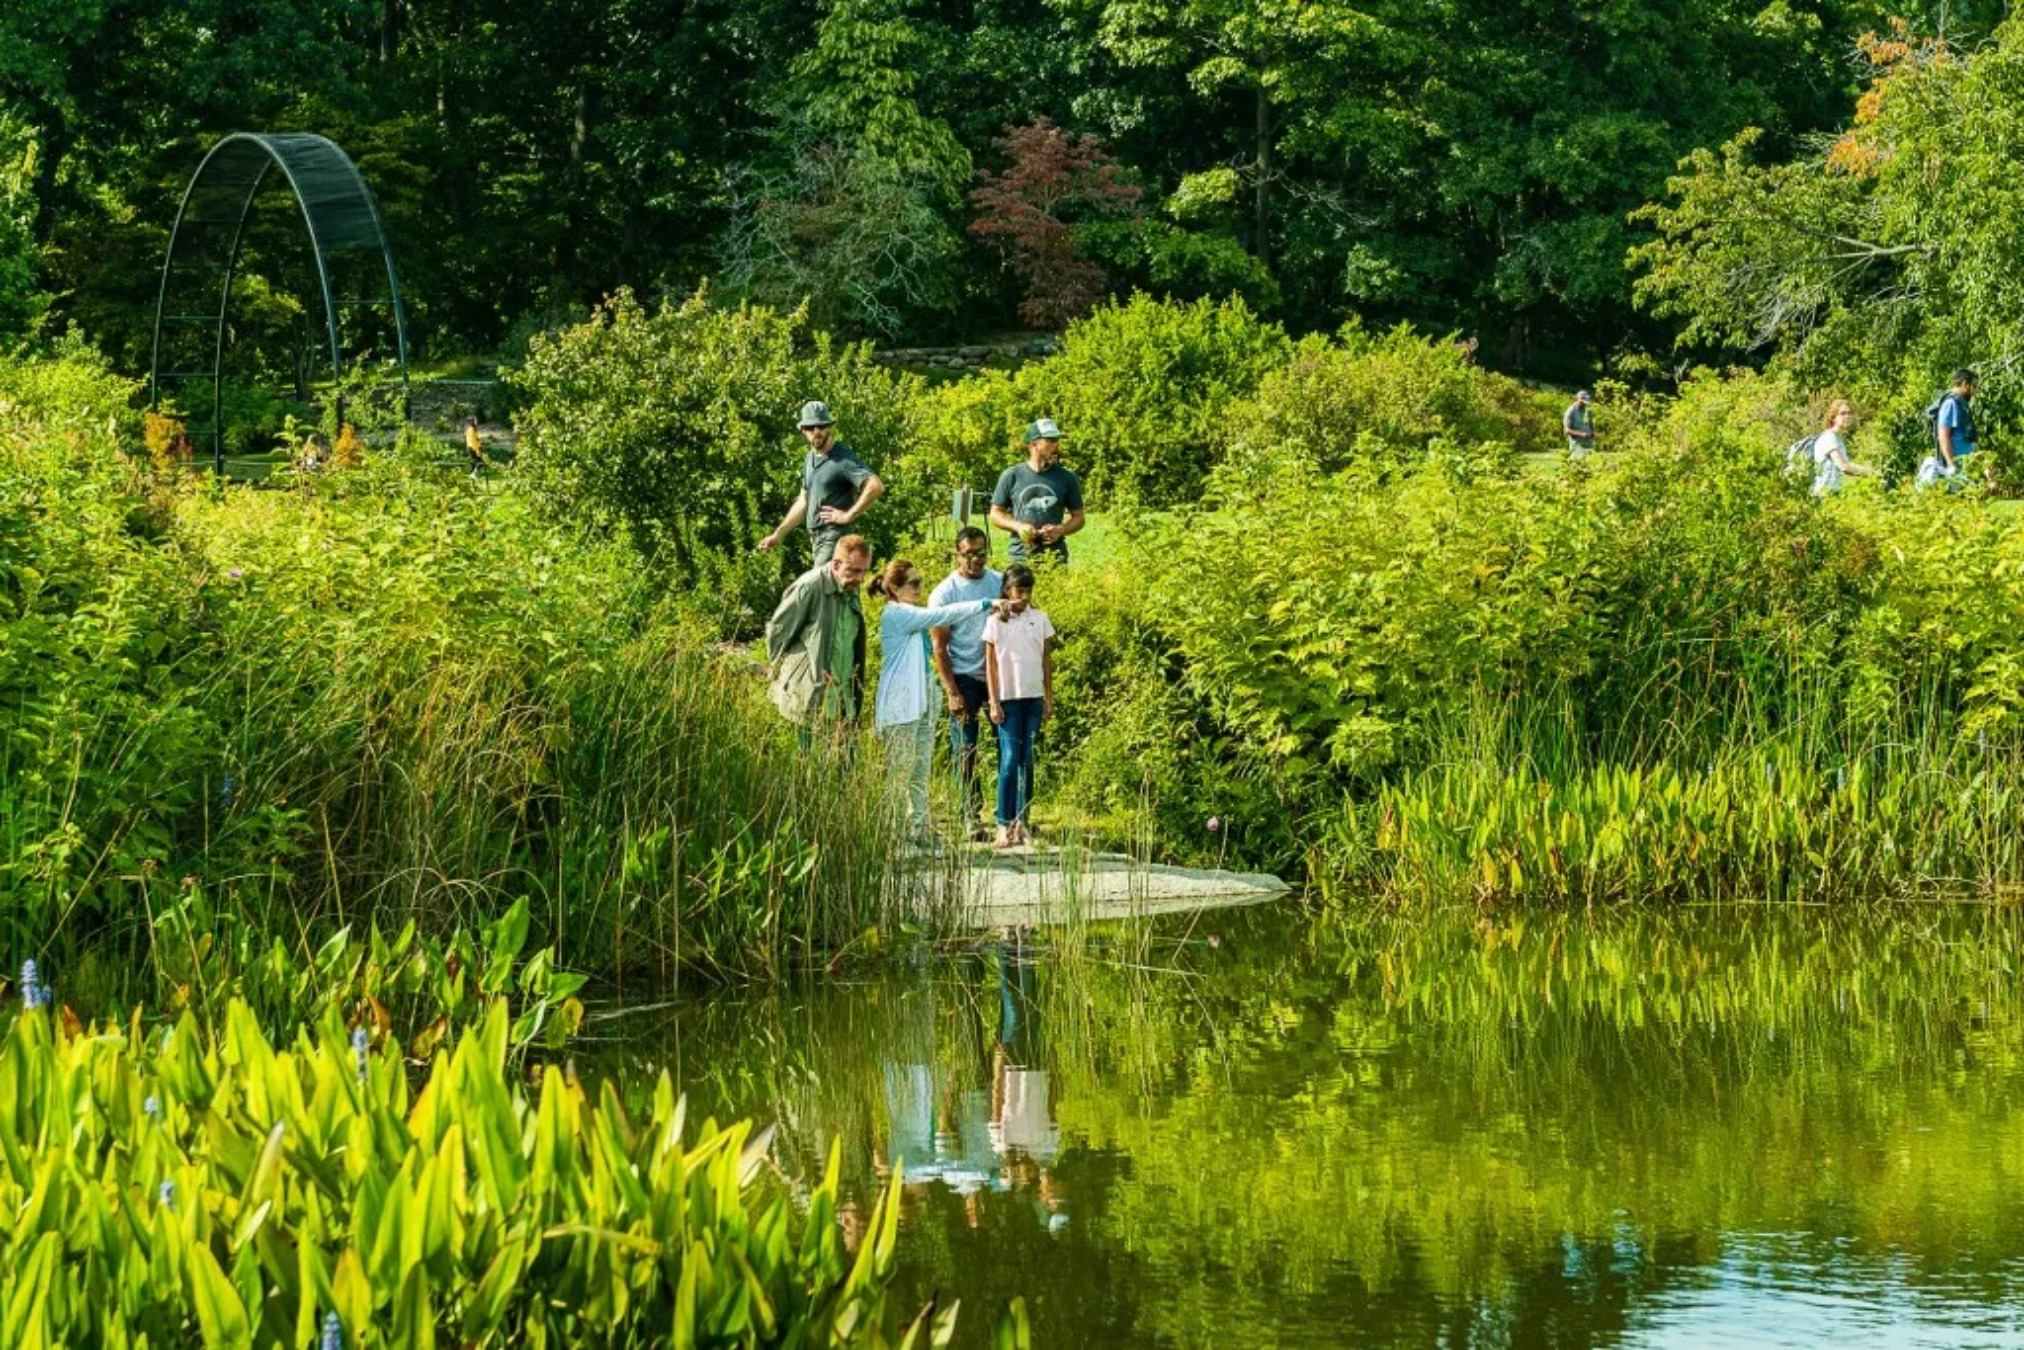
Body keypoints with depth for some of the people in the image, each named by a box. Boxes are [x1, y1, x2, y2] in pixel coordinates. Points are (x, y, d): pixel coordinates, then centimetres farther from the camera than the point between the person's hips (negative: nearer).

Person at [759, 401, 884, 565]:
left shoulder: (843, 458, -12)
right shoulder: (810, 459, 16)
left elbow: (876, 487, -24)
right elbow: (803, 502, 25)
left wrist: (848, 515, -19)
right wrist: (778, 535, 23)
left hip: (834, 537, -9)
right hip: (816, 538, 9)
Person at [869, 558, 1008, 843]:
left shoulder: (912, 615, 21)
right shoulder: (896, 614, -12)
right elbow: (943, 615, -17)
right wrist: (987, 603, -17)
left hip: (922, 700, 9)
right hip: (901, 704, -9)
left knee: (921, 771, 6)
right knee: (900, 772, -7)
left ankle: (919, 831, 6)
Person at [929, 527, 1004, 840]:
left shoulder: (1000, 582, 7)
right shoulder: (945, 592, -3)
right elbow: (939, 646, -4)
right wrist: (951, 692, -9)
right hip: (965, 677, -3)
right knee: (965, 751, -2)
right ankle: (970, 816, 2)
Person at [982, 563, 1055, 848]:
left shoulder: (1040, 619, 6)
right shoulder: (996, 622, -2)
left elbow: (1047, 661, 11)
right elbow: (990, 664, -1)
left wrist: (1049, 698, 7)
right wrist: (994, 703, -5)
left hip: (1033, 699, 3)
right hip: (1009, 699, -3)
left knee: (1027, 761, 5)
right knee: (1010, 760, -7)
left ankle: (1021, 822, 10)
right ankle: (1004, 824, -4)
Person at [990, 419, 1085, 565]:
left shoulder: (1067, 479, 8)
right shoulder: (1011, 476, 6)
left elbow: (1078, 517, 13)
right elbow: (995, 514, 11)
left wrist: (1061, 530, -7)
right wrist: (1017, 526, -7)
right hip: (1020, 557, 0)